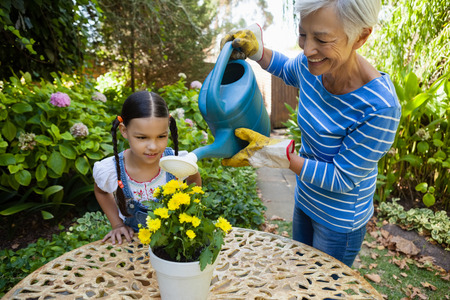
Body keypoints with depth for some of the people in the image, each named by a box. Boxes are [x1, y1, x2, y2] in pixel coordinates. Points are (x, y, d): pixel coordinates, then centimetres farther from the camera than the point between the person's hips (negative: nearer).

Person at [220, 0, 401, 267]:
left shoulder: (380, 108, -35)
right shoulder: (313, 66, -17)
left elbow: (341, 179, -26)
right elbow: (286, 69, 9)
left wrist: (276, 153, -31)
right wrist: (255, 49, -10)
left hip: (340, 221, -6)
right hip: (305, 202, 7)